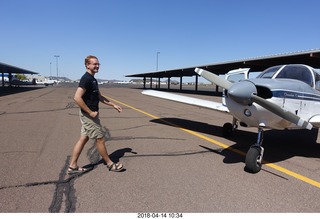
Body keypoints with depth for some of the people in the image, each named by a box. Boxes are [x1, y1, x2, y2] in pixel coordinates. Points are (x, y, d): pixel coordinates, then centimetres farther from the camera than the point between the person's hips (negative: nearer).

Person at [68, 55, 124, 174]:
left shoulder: (93, 79, 13)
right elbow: (77, 97, -26)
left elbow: (99, 97, 21)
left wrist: (113, 105, 17)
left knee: (83, 139, 13)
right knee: (100, 139, 1)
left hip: (88, 115, 10)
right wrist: (90, 112, -22)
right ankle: (110, 164, 17)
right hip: (88, 115, -10)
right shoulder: (86, 79, -17)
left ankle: (72, 166, 22)